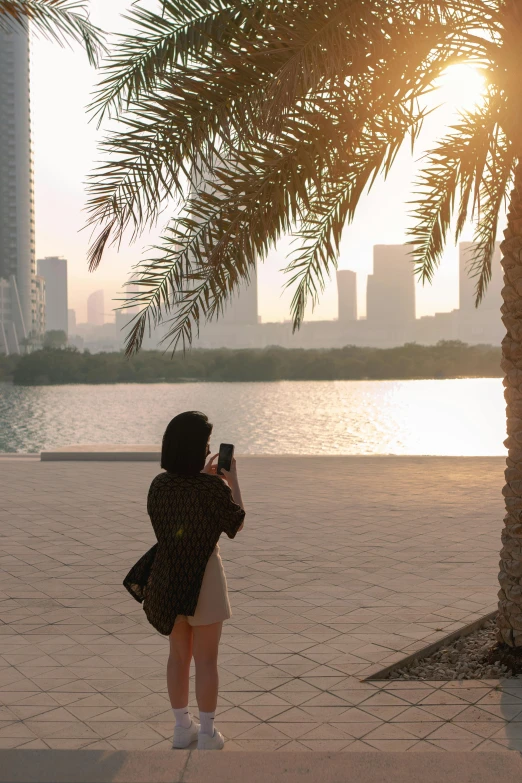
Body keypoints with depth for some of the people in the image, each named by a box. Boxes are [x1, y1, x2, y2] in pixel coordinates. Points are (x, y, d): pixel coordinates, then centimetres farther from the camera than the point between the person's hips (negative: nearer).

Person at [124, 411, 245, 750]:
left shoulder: (159, 485, -6)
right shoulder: (213, 488, -21)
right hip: (203, 575, -5)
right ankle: (207, 735, 19)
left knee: (179, 655, 19)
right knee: (206, 660, 9)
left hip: (168, 577, 5)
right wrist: (233, 479, 3)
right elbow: (237, 523, -5)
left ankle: (183, 727, 30)